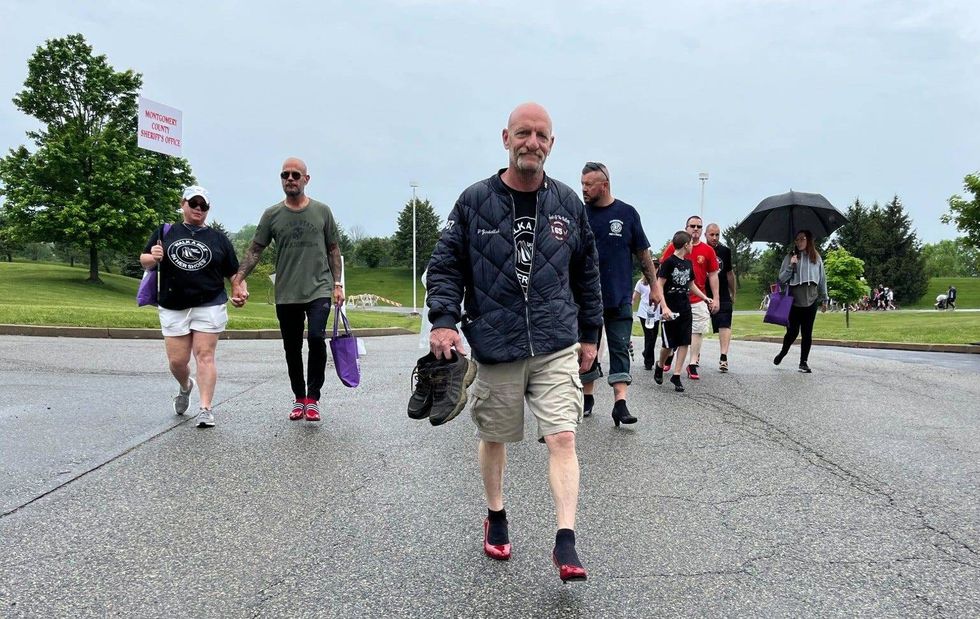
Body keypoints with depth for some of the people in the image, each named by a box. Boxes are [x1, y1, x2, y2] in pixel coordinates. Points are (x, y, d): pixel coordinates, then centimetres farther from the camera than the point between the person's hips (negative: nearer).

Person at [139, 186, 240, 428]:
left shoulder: (218, 238, 9)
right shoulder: (165, 233, 10)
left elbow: (232, 272, 10)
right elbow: (144, 261, 12)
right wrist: (152, 258, -12)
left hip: (209, 306, -1)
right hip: (173, 308, 2)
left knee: (204, 356, -6)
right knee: (177, 360, 4)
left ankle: (205, 409, -3)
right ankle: (185, 387, 37)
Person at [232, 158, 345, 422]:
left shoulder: (322, 211, 5)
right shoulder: (272, 215, 5)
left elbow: (333, 249, 10)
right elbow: (254, 250, 5)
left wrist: (337, 284, 4)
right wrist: (239, 279, -8)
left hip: (319, 291, -2)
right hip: (286, 295, 2)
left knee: (316, 338, -19)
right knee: (292, 349, 9)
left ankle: (313, 398, -5)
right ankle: (299, 398, 26)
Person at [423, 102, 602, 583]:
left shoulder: (569, 204, 5)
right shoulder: (475, 201, -1)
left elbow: (587, 274, 14)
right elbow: (446, 266, 1)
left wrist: (589, 334, 14)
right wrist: (443, 320, -13)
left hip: (557, 346, 1)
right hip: (495, 345, 0)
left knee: (562, 438, -9)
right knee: (493, 436, 14)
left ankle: (565, 542, -1)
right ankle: (495, 516, 38)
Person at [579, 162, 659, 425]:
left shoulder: (627, 213, 2)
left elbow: (643, 254, 7)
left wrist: (654, 286, 8)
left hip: (619, 298, -1)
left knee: (620, 349, -3)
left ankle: (620, 403, -5)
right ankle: (588, 397, 24)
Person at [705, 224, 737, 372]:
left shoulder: (725, 251, 8)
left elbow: (730, 273, 17)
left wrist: (733, 295, 18)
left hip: (723, 295, 1)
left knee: (724, 324, -12)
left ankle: (724, 356, -16)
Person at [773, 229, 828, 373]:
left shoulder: (816, 258, 6)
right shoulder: (790, 257, 2)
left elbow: (822, 279, 12)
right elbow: (781, 278, 0)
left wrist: (824, 299, 11)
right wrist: (791, 266, -15)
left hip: (811, 301, 1)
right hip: (794, 301, -1)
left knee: (807, 333, 3)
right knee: (792, 331, 1)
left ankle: (803, 362, 12)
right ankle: (782, 353, 28)